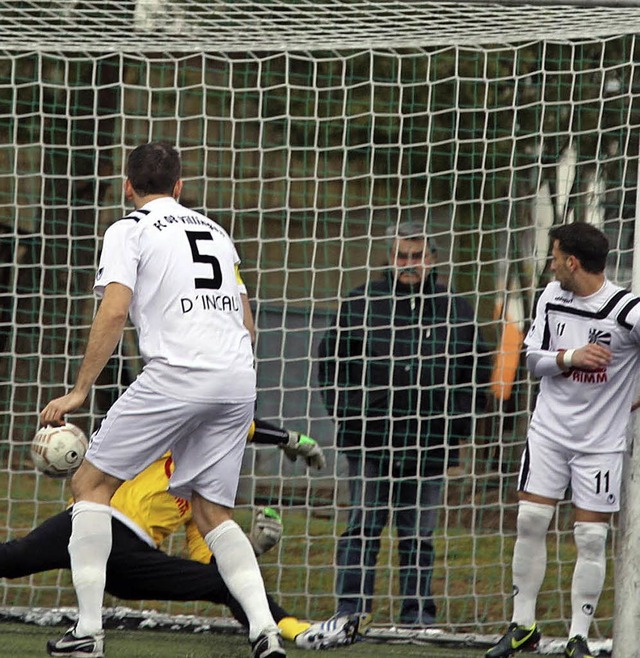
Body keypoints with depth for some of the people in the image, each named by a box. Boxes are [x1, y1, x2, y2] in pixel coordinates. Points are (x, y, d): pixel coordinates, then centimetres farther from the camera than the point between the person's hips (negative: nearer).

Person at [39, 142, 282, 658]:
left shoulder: (129, 231, 6)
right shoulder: (215, 232, 24)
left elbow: (114, 313, -8)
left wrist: (80, 391, -4)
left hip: (176, 374, -6)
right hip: (239, 381, 6)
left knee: (91, 484, 6)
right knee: (213, 513, 14)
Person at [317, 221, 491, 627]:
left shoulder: (457, 311, 8)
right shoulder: (362, 303, 3)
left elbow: (478, 369, 16)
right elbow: (331, 358, 10)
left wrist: (457, 422, 7)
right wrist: (345, 409, 2)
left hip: (430, 444, 1)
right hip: (370, 440, -1)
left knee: (419, 533, 6)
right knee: (364, 525, -3)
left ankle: (418, 610, 11)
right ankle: (351, 607, -1)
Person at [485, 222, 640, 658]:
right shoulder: (552, 297, 2)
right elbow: (533, 358, 4)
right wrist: (570, 356, -15)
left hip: (601, 442, -4)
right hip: (549, 430, 4)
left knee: (592, 538, -2)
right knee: (530, 522, 1)